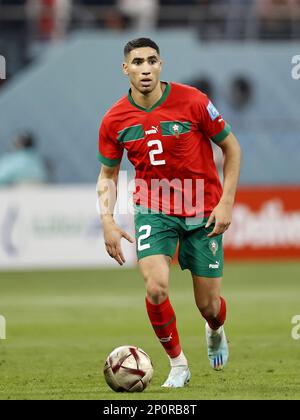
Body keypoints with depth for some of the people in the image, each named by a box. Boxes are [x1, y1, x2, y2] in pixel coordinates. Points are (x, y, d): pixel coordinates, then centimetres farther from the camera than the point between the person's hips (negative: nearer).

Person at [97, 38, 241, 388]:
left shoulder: (192, 102, -14)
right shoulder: (114, 120, -6)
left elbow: (231, 148, -2)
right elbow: (107, 175, 8)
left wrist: (226, 202, -9)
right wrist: (107, 220, -6)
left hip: (203, 213, -1)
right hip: (153, 211, 1)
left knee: (208, 305, 3)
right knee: (156, 287, -22)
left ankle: (216, 332, 43)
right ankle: (178, 364, 0)